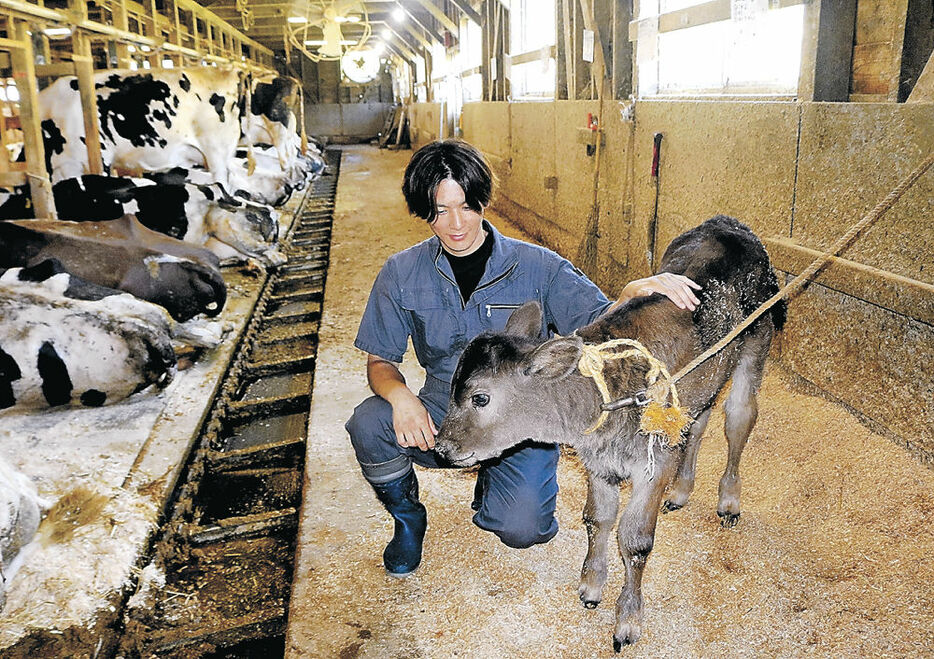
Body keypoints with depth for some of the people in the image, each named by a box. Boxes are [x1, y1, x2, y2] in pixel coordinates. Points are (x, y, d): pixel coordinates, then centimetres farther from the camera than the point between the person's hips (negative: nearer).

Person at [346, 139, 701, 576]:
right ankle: (407, 517, 5)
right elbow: (379, 360, 1)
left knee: (523, 527, -24)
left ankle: (492, 486, 16)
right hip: (443, 413, 2)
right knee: (368, 424, -27)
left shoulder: (537, 267, -7)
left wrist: (634, 292, -32)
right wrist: (399, 394, -22)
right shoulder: (402, 274, -3)